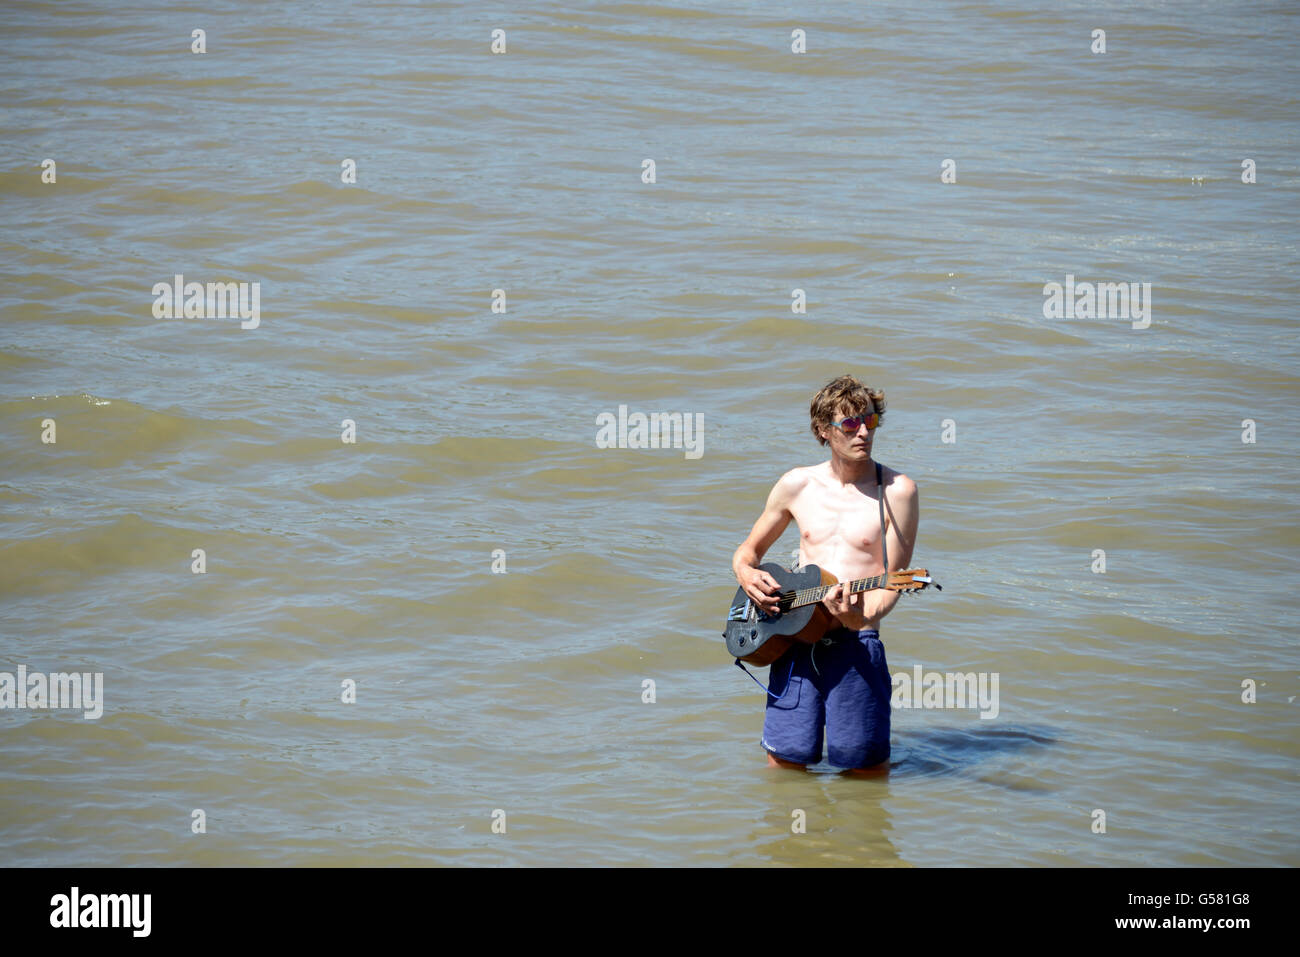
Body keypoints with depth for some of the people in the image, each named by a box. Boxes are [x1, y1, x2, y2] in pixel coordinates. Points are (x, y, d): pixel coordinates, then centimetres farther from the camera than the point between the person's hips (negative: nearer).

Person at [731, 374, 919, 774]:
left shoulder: (896, 491, 0)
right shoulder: (797, 485, 10)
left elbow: (891, 583, -2)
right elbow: (748, 550, 23)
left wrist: (861, 615, -23)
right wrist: (747, 574, -1)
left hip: (856, 644, -3)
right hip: (794, 639, 3)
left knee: (865, 765, -3)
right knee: (784, 763, 0)